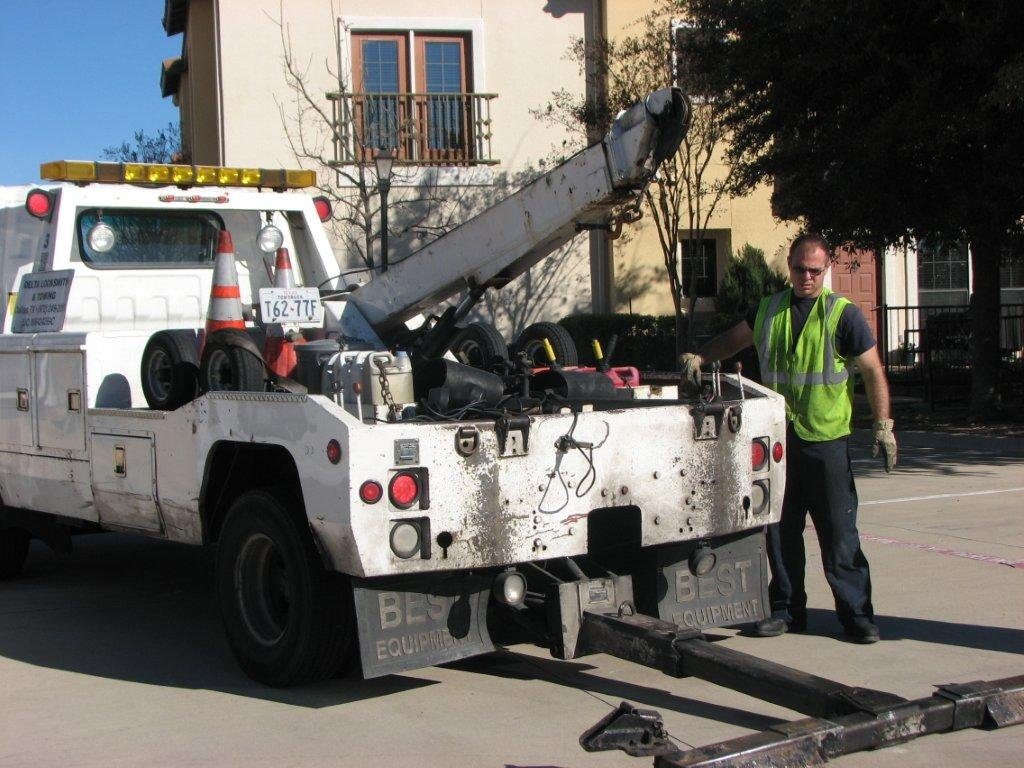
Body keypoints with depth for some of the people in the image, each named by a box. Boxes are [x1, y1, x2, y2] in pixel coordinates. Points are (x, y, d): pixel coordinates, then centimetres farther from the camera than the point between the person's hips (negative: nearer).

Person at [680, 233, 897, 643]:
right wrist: (699, 357, 7)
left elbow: (873, 371, -1)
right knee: (780, 530, 9)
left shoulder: (843, 314, -3)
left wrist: (883, 425, -7)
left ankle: (857, 614, 6)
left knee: (839, 533, -3)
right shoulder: (769, 310, 10)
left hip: (826, 440, -4)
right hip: (778, 439, 4)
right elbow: (733, 339, 25)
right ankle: (786, 609, 19)